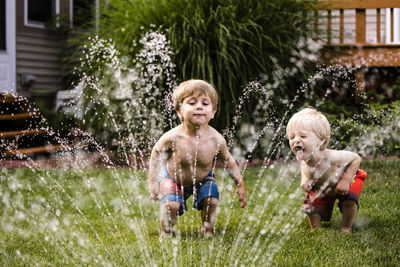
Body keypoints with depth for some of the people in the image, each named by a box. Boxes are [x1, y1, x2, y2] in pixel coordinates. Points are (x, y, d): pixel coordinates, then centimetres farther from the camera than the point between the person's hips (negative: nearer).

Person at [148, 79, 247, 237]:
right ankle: (166, 233, 9)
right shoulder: (173, 137, -33)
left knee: (212, 201, -15)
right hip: (173, 179, -2)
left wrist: (240, 185, -6)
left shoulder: (217, 140, -28)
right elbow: (157, 153, -12)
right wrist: (153, 181, -14)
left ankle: (207, 230, 14)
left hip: (203, 179, 2)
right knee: (171, 205, -20)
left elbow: (228, 161, -8)